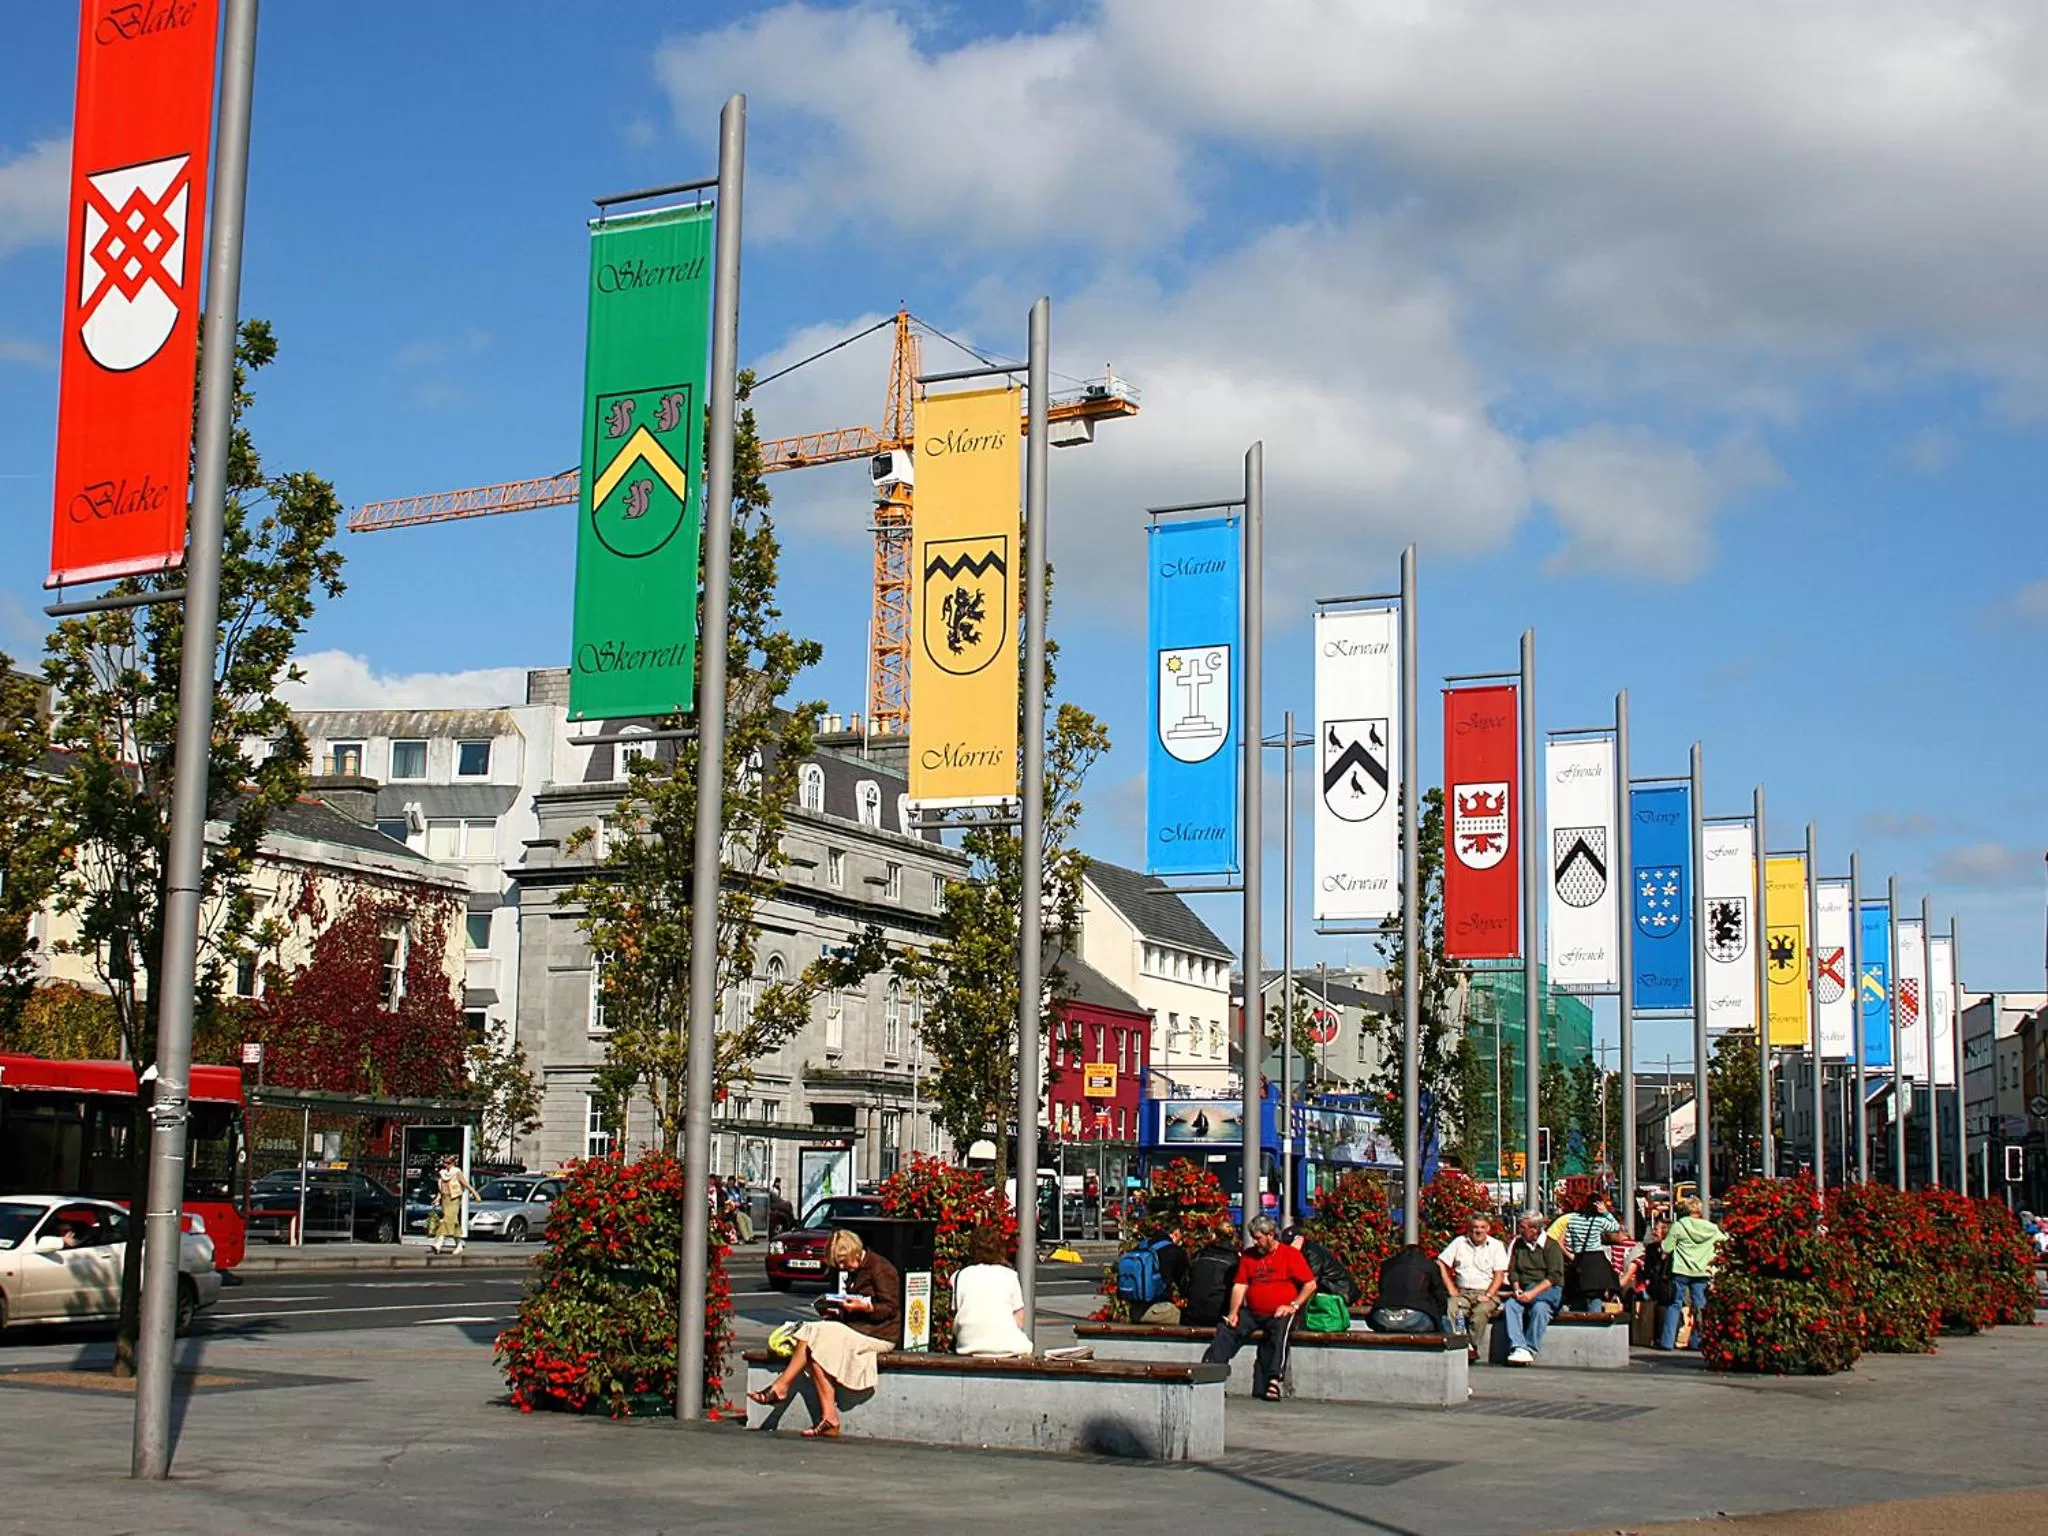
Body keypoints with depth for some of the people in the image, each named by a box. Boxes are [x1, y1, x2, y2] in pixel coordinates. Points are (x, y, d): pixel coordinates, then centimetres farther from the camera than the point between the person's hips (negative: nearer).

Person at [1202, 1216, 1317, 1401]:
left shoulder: (1291, 1254, 0)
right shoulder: (1249, 1255, 15)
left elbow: (1310, 1284, -2)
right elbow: (1240, 1285, 12)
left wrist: (1293, 1305, -12)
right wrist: (1234, 1312, -2)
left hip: (1279, 1313, -5)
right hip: (1252, 1313, 5)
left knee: (1279, 1328, -34)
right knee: (1226, 1328, -16)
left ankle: (1274, 1380, -42)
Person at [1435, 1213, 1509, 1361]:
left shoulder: (1496, 1246, 6)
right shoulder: (1459, 1242, 10)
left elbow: (1499, 1275, 1)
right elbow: (1440, 1264, 7)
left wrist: (1488, 1295, -12)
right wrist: (1450, 1288, -2)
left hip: (1486, 1292, -2)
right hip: (1462, 1292, 2)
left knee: (1481, 1310, -35)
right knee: (1451, 1309, -31)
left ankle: (1472, 1346, -27)